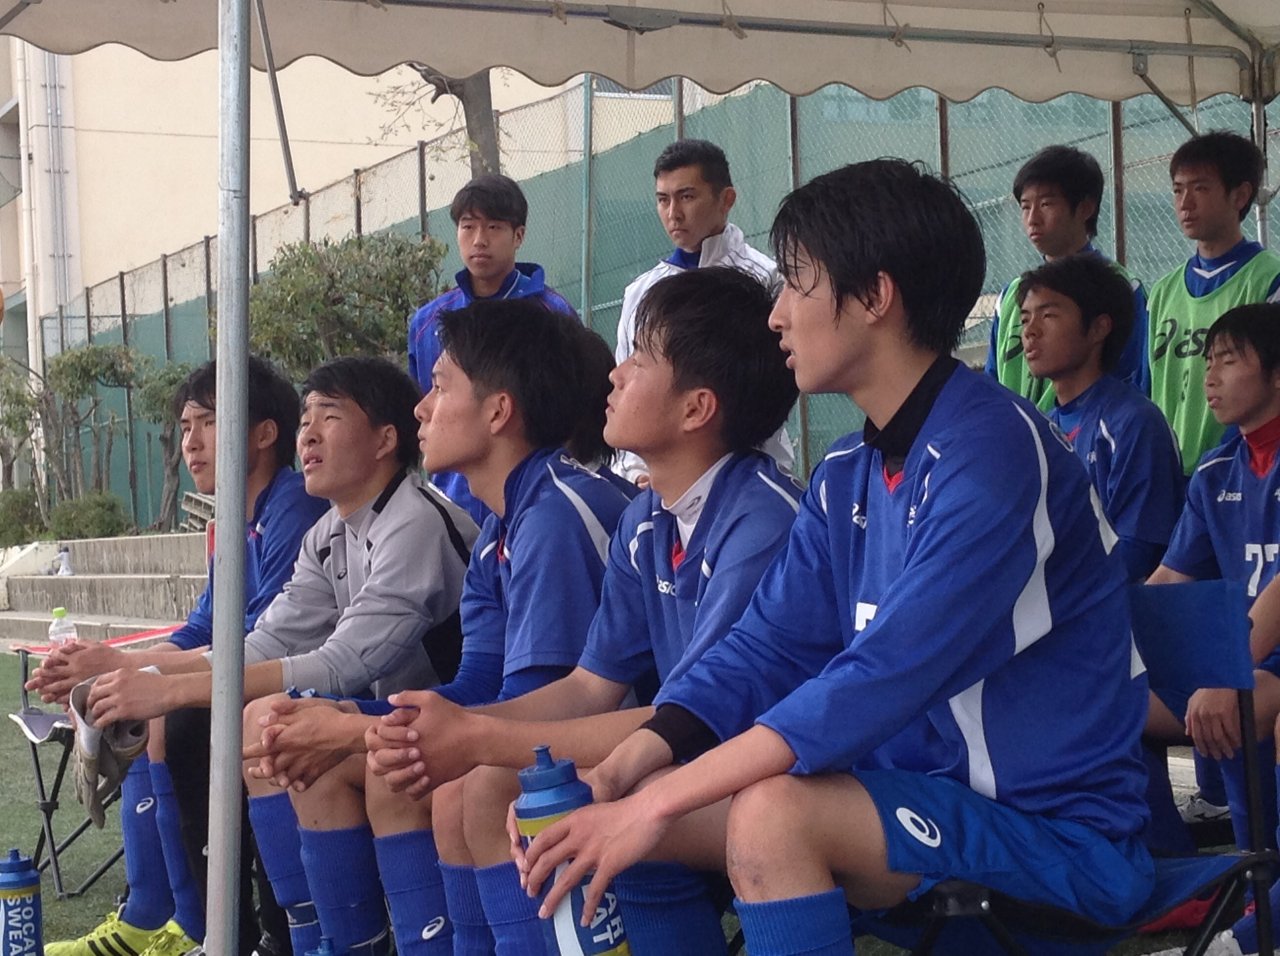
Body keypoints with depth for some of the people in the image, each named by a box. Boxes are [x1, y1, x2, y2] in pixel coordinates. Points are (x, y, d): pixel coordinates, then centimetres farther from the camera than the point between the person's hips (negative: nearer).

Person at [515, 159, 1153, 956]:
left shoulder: (990, 448, -20)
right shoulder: (847, 477, 8)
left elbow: (886, 677, -27)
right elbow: (768, 648, 6)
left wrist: (659, 801, -28)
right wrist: (617, 772, -11)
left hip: (1058, 833, -8)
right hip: (923, 796, 8)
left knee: (772, 816, -31)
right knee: (613, 813, 0)